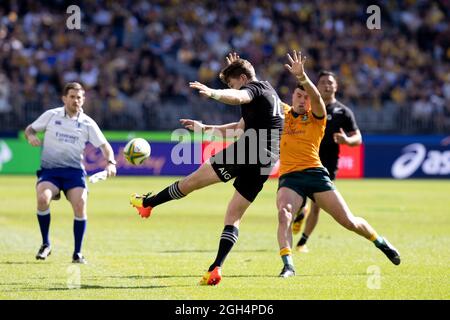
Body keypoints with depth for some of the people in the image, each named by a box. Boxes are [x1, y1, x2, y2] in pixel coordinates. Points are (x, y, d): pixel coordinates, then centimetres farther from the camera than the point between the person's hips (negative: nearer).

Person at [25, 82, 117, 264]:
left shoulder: (87, 123, 6)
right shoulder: (51, 115, 5)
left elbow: (104, 145, 8)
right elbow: (30, 128, 14)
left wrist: (110, 163, -10)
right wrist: (30, 136, -10)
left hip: (74, 170, 1)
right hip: (49, 169, -1)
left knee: (80, 204, -22)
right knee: (43, 198, -29)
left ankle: (77, 253, -7)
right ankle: (45, 245, -8)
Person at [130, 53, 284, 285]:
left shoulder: (255, 88, 0)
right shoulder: (269, 93, 31)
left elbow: (237, 97, -27)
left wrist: (212, 93, -44)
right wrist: (205, 128, 41)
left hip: (247, 151, -9)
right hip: (266, 163, 9)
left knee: (193, 180, 5)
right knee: (234, 216, 8)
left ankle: (148, 202, 16)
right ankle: (216, 268, -4)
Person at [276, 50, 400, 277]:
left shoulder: (316, 117, 4)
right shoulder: (282, 115, 13)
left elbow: (316, 97, -17)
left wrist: (301, 76, -35)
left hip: (314, 172, -1)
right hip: (289, 176, 1)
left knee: (348, 221, 0)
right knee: (283, 214, -29)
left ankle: (380, 242, 28)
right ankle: (288, 265, -31)